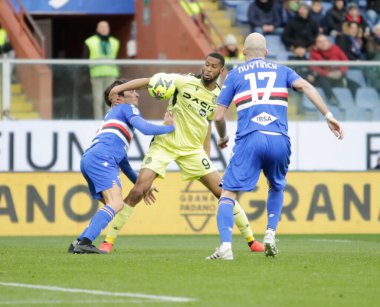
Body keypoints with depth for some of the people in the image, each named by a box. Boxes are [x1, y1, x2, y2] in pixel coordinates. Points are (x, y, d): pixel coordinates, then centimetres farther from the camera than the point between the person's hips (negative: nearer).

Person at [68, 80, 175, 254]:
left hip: (87, 160, 9)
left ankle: (79, 243, 5)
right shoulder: (127, 108, 14)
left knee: (112, 206, 14)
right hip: (101, 158, -9)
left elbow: (122, 159, 41)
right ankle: (85, 242, -34)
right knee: (116, 203, -21)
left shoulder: (111, 116, 40)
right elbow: (145, 128, -4)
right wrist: (170, 127, 11)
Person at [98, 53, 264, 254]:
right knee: (138, 190, -16)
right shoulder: (186, 82, -12)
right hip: (165, 143, -4)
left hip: (193, 149, 4)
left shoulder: (219, 96, 4)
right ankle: (108, 241, -6)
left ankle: (250, 239, 15)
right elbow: (150, 81, -15)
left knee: (222, 191, -1)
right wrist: (121, 87, -27)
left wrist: (207, 157, 18)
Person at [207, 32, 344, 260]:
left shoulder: (235, 74, 17)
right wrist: (328, 116, -2)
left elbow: (219, 116, 13)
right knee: (277, 188, 29)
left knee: (228, 194, 1)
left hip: (249, 139, -2)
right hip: (279, 141, 2)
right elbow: (305, 86, 2)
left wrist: (223, 137, 33)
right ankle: (271, 234, 10)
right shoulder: (281, 71, 21)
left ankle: (225, 246, -18)